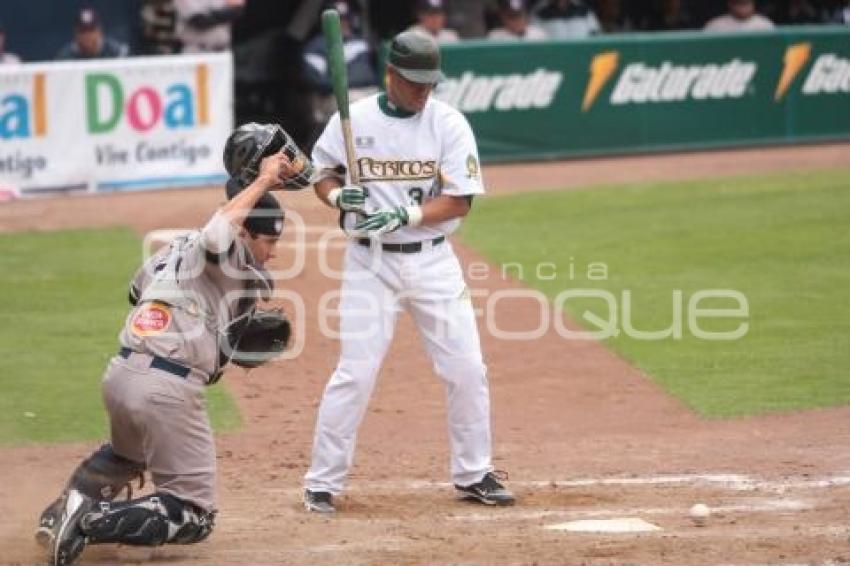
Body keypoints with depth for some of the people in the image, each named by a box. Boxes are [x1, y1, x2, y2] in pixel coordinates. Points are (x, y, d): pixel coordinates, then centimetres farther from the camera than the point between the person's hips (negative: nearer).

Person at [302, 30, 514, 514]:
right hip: (370, 262, -1)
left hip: (433, 260, 1)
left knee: (467, 368, 2)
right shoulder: (353, 120, -2)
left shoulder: (450, 124, -4)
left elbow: (460, 201, -8)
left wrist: (405, 215, -22)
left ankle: (474, 474, 19)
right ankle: (323, 482, 3)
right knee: (355, 372, -7)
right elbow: (323, 175, 10)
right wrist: (338, 196, -13)